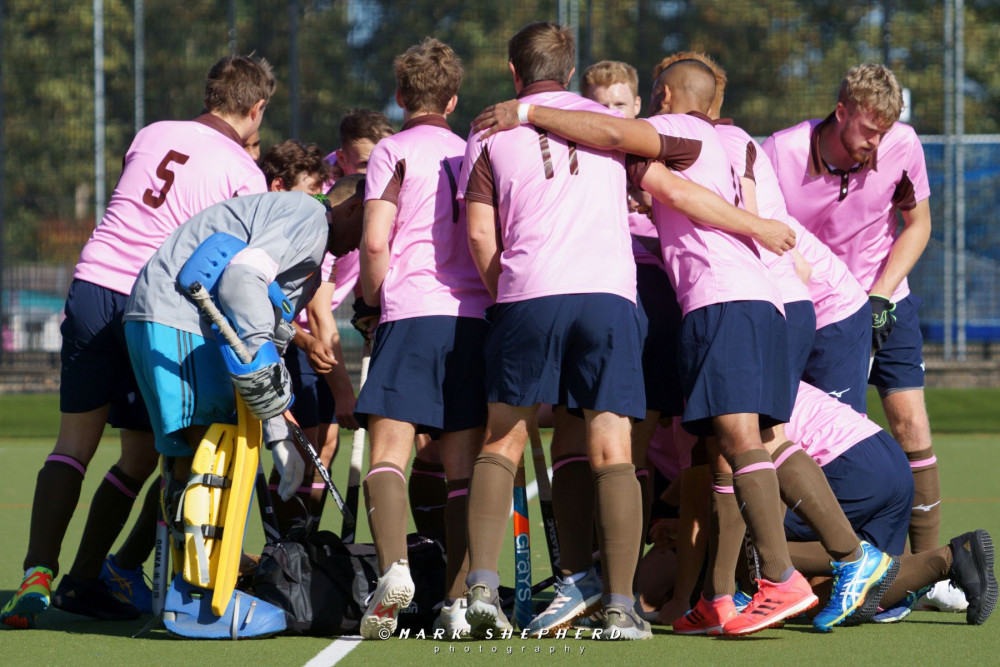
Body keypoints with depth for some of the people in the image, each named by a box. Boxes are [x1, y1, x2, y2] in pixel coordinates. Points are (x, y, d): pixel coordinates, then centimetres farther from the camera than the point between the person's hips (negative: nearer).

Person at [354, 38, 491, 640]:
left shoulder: (394, 152, 3)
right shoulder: (472, 153, 18)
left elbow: (375, 241, -6)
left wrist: (374, 295, 9)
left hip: (413, 314, -4)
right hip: (476, 315, 4)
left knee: (389, 452, -7)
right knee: (464, 464, 5)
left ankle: (393, 569, -30)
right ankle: (460, 599, -2)